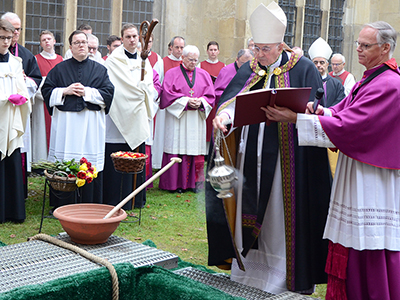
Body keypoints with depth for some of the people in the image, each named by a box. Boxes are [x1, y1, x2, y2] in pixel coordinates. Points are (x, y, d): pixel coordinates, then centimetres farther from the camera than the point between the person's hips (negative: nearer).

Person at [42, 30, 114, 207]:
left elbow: (109, 92, 2)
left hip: (91, 124, 0)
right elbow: (46, 90, 8)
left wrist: (87, 92, -8)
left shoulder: (99, 69, 11)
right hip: (66, 122, 0)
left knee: (91, 165, -1)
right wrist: (65, 91, -7)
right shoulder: (60, 69, 11)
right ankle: (62, 208, 7)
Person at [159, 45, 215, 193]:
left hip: (197, 119, 3)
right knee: (177, 147, -4)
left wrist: (201, 101, -11)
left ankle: (192, 182, 10)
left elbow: (210, 95, 10)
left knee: (195, 149, 1)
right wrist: (186, 101, -14)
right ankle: (175, 184, 2)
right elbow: (167, 94, -6)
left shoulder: (204, 75, 14)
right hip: (177, 117, -3)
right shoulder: (172, 74, 4)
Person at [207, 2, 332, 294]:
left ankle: (281, 280, 13)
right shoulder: (249, 70, 10)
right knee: (249, 214, 11)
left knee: (281, 219, 1)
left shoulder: (303, 69, -1)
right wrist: (224, 114, -26)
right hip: (250, 157, 4)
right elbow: (231, 98, -4)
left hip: (284, 159, -4)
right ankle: (245, 272, 25)